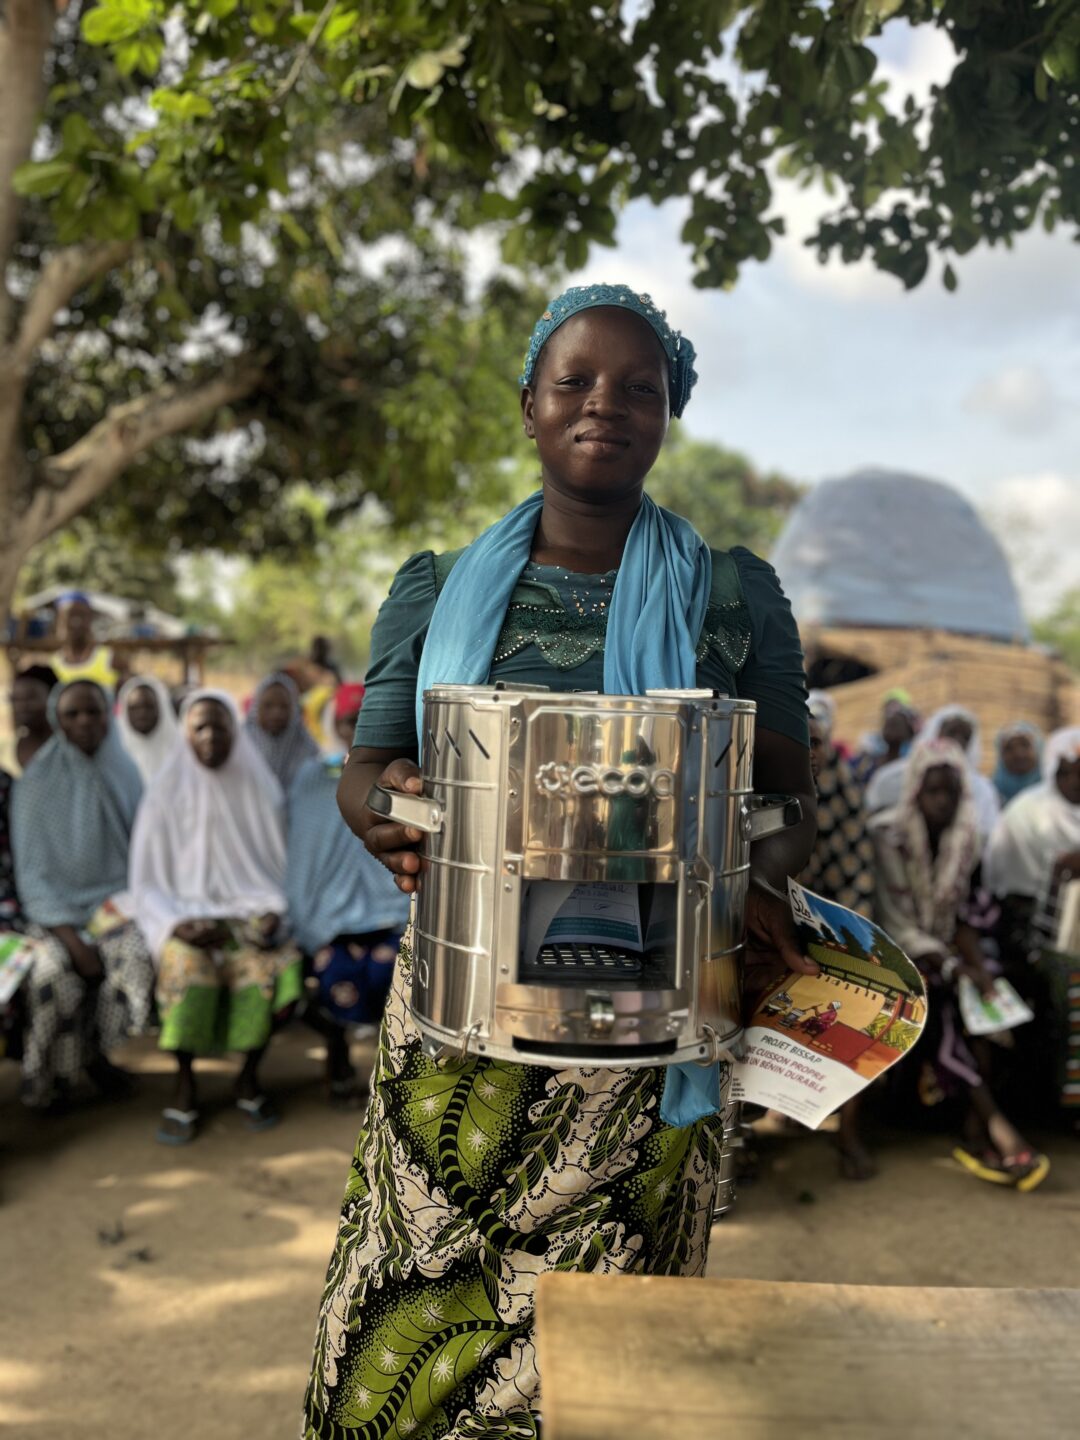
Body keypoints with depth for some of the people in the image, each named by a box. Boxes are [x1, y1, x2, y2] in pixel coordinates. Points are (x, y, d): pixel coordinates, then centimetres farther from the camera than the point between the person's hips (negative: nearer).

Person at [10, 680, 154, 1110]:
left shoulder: (125, 775, 5)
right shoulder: (37, 784, -5)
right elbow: (33, 872, -7)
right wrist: (72, 940, -18)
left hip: (113, 898, 2)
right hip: (56, 909, -2)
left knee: (140, 949, -30)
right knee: (52, 971, -31)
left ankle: (95, 1052, -7)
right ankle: (49, 1078, -3)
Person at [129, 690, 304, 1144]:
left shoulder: (262, 792, 7)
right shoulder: (165, 796, 3)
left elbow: (282, 868, 11)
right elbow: (146, 883, 4)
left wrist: (272, 913, -8)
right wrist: (179, 924, -13)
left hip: (252, 914, 1)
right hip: (189, 916, -1)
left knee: (273, 967, -30)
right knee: (186, 966, -34)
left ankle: (249, 1077, -6)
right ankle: (184, 1088, -15)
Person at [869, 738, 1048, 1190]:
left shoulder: (966, 839, 2)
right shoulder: (887, 836, -14)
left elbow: (962, 915, 3)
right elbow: (896, 924, -16)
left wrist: (977, 963, -16)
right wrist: (955, 968, -23)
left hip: (944, 950, 5)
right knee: (937, 1004, -30)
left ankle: (975, 1134, -19)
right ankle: (996, 1126, -26)